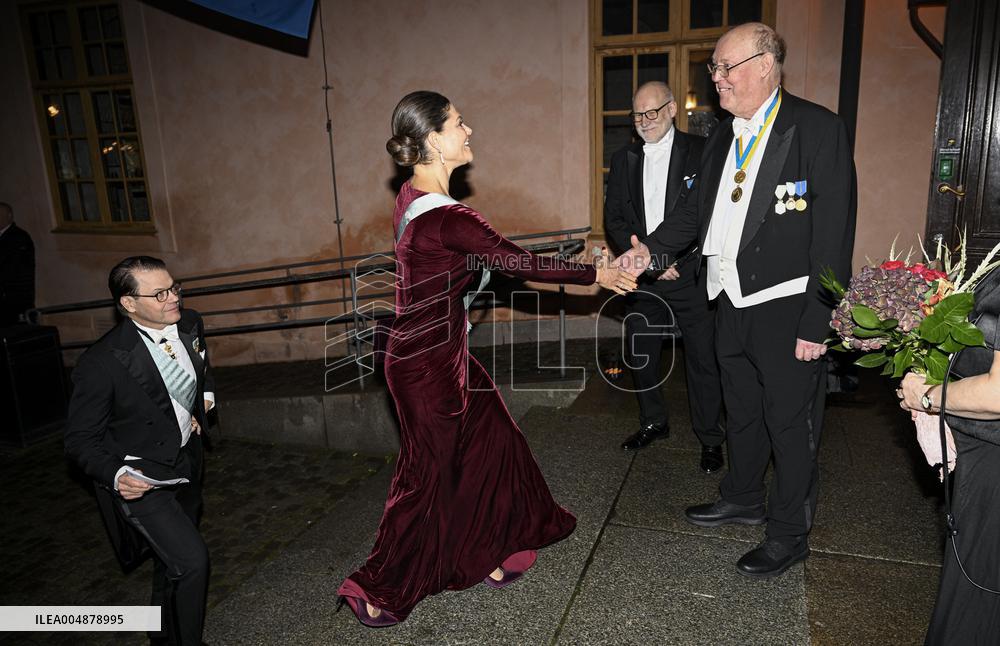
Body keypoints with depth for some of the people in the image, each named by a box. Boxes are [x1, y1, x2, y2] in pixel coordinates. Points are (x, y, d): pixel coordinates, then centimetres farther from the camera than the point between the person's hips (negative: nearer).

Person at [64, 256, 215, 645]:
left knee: (171, 560, 23)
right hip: (140, 477, -6)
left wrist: (205, 398, 5)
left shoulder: (190, 324, -9)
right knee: (190, 559, -16)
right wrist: (116, 475, -31)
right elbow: (81, 439, -17)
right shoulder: (102, 363, -26)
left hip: (187, 461, 6)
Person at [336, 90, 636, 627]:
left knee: (492, 442, 19)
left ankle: (486, 554, 39)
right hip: (428, 364, -9)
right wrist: (596, 275, -9)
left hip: (437, 351, 9)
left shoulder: (413, 197, 2)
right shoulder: (445, 219, -27)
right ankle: (378, 592, 26)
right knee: (428, 472, 8)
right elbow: (521, 262, -21)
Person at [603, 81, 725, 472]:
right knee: (639, 358, 15)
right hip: (642, 279, 4)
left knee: (703, 362, 4)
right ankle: (653, 423, 37)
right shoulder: (623, 160, 9)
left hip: (692, 277, -4)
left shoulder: (702, 153, -3)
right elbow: (614, 219, 5)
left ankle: (710, 439, 22)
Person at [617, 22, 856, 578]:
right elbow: (697, 210, 16)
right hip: (733, 305, 7)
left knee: (791, 424, 7)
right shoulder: (722, 139, 10)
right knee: (741, 414, 22)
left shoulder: (818, 129, -12)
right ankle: (741, 499, 43)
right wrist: (651, 248, -1)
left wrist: (817, 322, -18)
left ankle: (789, 533, 26)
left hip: (788, 310, -7)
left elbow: (834, 233, -16)